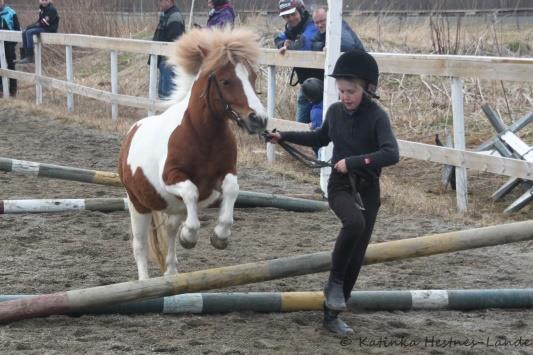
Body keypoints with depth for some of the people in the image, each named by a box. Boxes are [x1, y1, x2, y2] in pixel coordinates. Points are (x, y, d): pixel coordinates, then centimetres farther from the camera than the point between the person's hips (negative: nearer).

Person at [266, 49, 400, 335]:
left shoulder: (377, 116, -12)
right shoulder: (335, 111, 1)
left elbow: (391, 154, -26)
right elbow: (320, 138, 22)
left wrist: (353, 162, -29)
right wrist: (284, 137, 18)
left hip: (367, 190, -1)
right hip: (340, 186, 1)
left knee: (356, 257, 3)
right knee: (354, 222, -33)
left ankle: (331, 314, 16)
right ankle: (335, 282, -14)